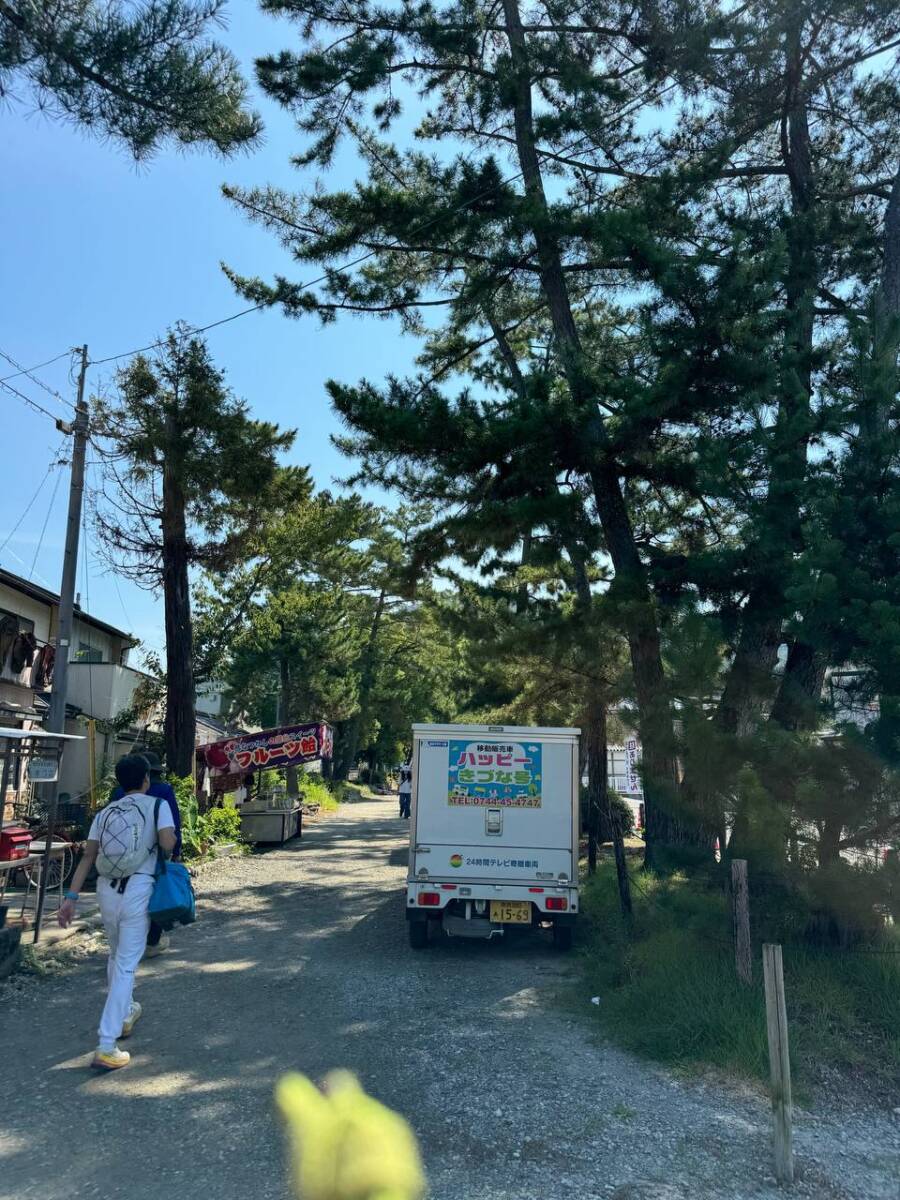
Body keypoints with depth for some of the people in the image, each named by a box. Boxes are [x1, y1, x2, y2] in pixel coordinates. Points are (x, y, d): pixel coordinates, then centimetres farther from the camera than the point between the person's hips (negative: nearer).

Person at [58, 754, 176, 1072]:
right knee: (126, 966, -3)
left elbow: (87, 857, 5)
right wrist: (164, 848, 9)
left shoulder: (105, 813, 13)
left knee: (116, 956, 25)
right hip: (138, 890, -5)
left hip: (107, 889, 5)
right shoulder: (157, 805, 1)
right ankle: (106, 1047, -7)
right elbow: (167, 844, -14)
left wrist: (71, 897, 2)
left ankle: (123, 1014, 44)